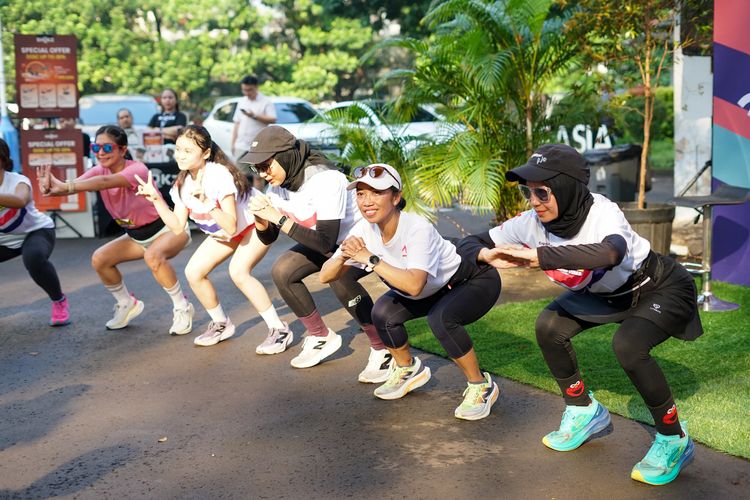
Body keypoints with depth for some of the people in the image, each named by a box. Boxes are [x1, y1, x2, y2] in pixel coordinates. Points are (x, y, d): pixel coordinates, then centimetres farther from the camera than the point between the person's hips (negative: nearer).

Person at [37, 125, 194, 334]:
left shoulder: (136, 169, -27)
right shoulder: (99, 171, -8)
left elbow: (106, 182, -48)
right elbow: (75, 184, -29)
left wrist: (66, 186, -62)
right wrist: (55, 186, -53)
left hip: (169, 229, -7)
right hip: (137, 236, 8)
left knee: (153, 255, -36)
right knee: (99, 259, -6)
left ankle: (182, 308, -16)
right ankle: (127, 304, 18)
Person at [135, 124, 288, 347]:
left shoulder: (219, 175, -32)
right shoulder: (183, 183, -10)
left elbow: (231, 226, -36)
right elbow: (178, 227, -10)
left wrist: (207, 202, -47)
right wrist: (156, 199, -16)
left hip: (257, 222, -8)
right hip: (223, 233, 8)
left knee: (238, 271, -29)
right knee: (193, 272, -3)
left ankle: (279, 329, -18)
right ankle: (221, 324, 19)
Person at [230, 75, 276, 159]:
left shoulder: (266, 102, -1)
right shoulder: (242, 102, 16)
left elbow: (272, 119, -13)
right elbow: (237, 123, 18)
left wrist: (254, 116, -18)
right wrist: (233, 143, 13)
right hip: (241, 146, 5)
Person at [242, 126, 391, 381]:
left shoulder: (325, 180, -33)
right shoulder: (277, 183, -9)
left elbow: (326, 243, -37)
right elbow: (268, 238, -1)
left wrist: (279, 218, -38)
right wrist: (261, 218, -23)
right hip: (331, 239, 8)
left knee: (337, 275, -35)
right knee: (282, 271, -5)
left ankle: (382, 349, -19)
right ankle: (322, 337, 13)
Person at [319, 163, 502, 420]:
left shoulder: (417, 228, -34)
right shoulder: (365, 229, -16)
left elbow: (414, 285, -47)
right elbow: (325, 276, -15)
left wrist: (370, 258, -42)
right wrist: (343, 255, -36)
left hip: (476, 281, -6)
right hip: (435, 290, 7)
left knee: (440, 318, -33)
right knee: (383, 312, -14)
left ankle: (481, 386, -10)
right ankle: (408, 370, 15)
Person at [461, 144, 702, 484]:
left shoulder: (602, 213, -37)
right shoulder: (532, 223, -19)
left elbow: (609, 253, -60)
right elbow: (474, 242, -13)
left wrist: (537, 257, -57)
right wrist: (487, 255, -37)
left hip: (661, 288, -7)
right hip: (605, 293, 7)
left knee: (627, 344, -31)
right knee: (550, 326, -8)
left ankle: (674, 440, -8)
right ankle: (584, 411, 15)